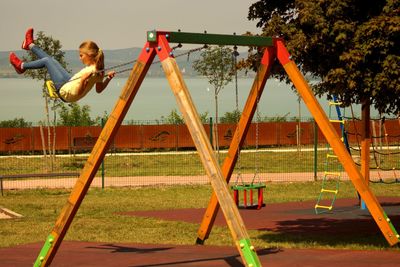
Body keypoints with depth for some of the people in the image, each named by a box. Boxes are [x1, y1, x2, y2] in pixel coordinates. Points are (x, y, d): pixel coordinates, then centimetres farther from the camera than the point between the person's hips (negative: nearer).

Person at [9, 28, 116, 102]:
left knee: (47, 60, 1)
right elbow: (99, 89, 6)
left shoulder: (90, 71, -32)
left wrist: (83, 81, -51)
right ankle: (30, 45, 45)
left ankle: (22, 66, 26)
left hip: (65, 92, -9)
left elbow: (79, 92, -35)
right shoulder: (99, 70, -7)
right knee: (51, 61, 20)